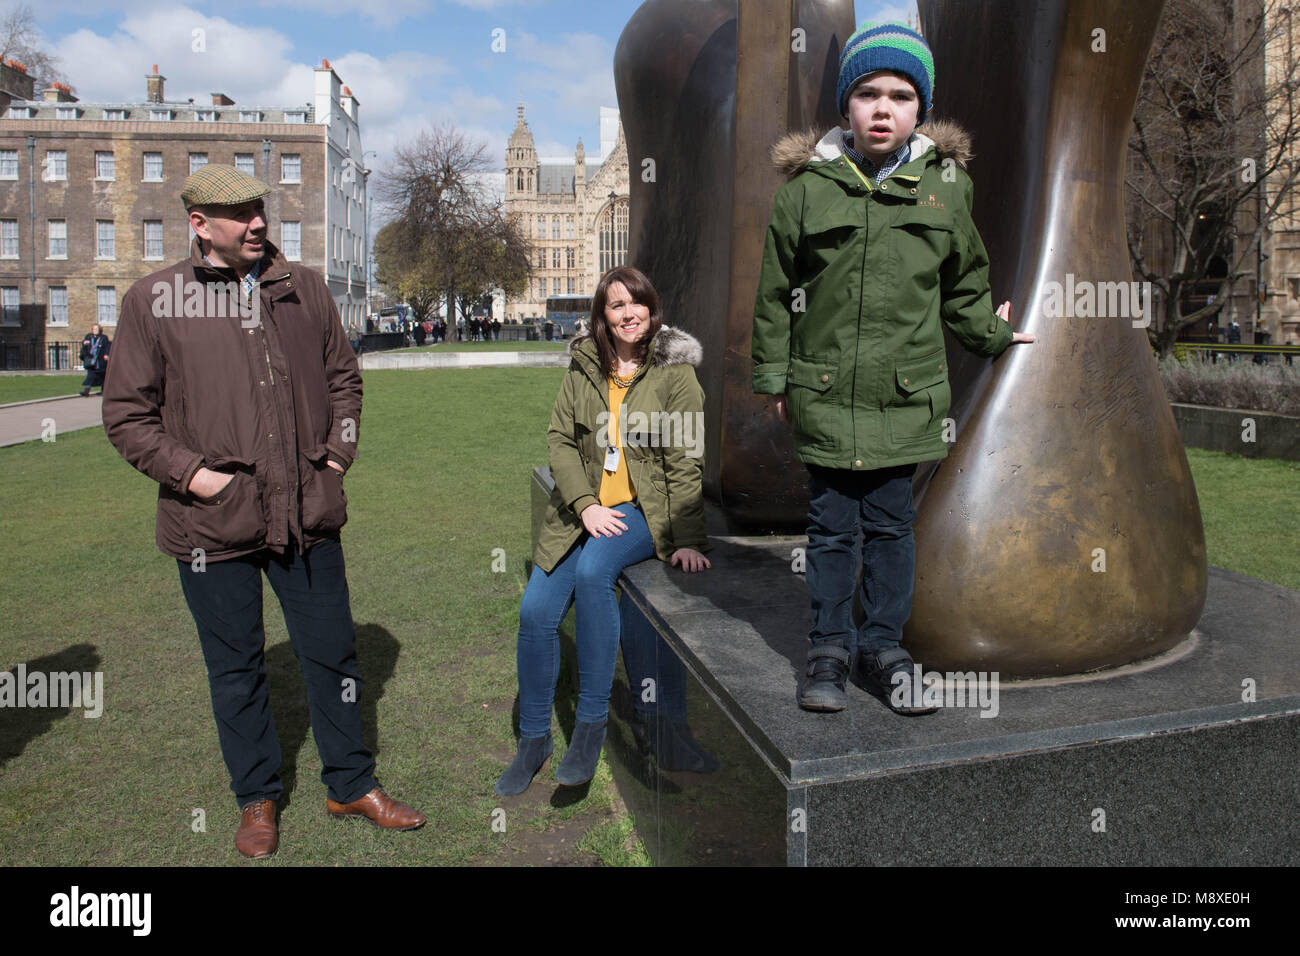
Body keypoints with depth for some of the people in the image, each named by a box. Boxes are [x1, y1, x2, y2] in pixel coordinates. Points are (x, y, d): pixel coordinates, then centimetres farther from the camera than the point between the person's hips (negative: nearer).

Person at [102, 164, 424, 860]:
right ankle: (256, 799, 32)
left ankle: (352, 787, 29)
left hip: (306, 514, 2)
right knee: (236, 666, 12)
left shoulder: (303, 288, 7)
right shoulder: (153, 300, -2)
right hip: (213, 521, -2)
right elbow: (125, 413, 1)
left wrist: (338, 453, 6)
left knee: (332, 653, 11)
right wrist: (188, 470, -10)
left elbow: (343, 378, 17)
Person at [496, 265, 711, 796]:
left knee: (593, 570, -33)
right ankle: (533, 739, 12)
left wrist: (689, 538, -12)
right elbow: (560, 440, 5)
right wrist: (586, 505, -10)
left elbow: (686, 462, -5)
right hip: (582, 508, 4)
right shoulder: (582, 368, 8)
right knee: (535, 612, -10)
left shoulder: (674, 372, -3)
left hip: (643, 508, -4)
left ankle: (592, 721, -18)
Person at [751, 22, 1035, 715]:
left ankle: (883, 646, 25)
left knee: (892, 526, 9)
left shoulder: (946, 185, 5)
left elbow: (964, 283, 20)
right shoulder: (807, 186, 0)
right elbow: (775, 292, 5)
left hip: (907, 393, 1)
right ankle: (830, 647, 23)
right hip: (824, 391, -1)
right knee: (831, 527, 7)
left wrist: (992, 335, 25)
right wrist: (773, 375, 6)